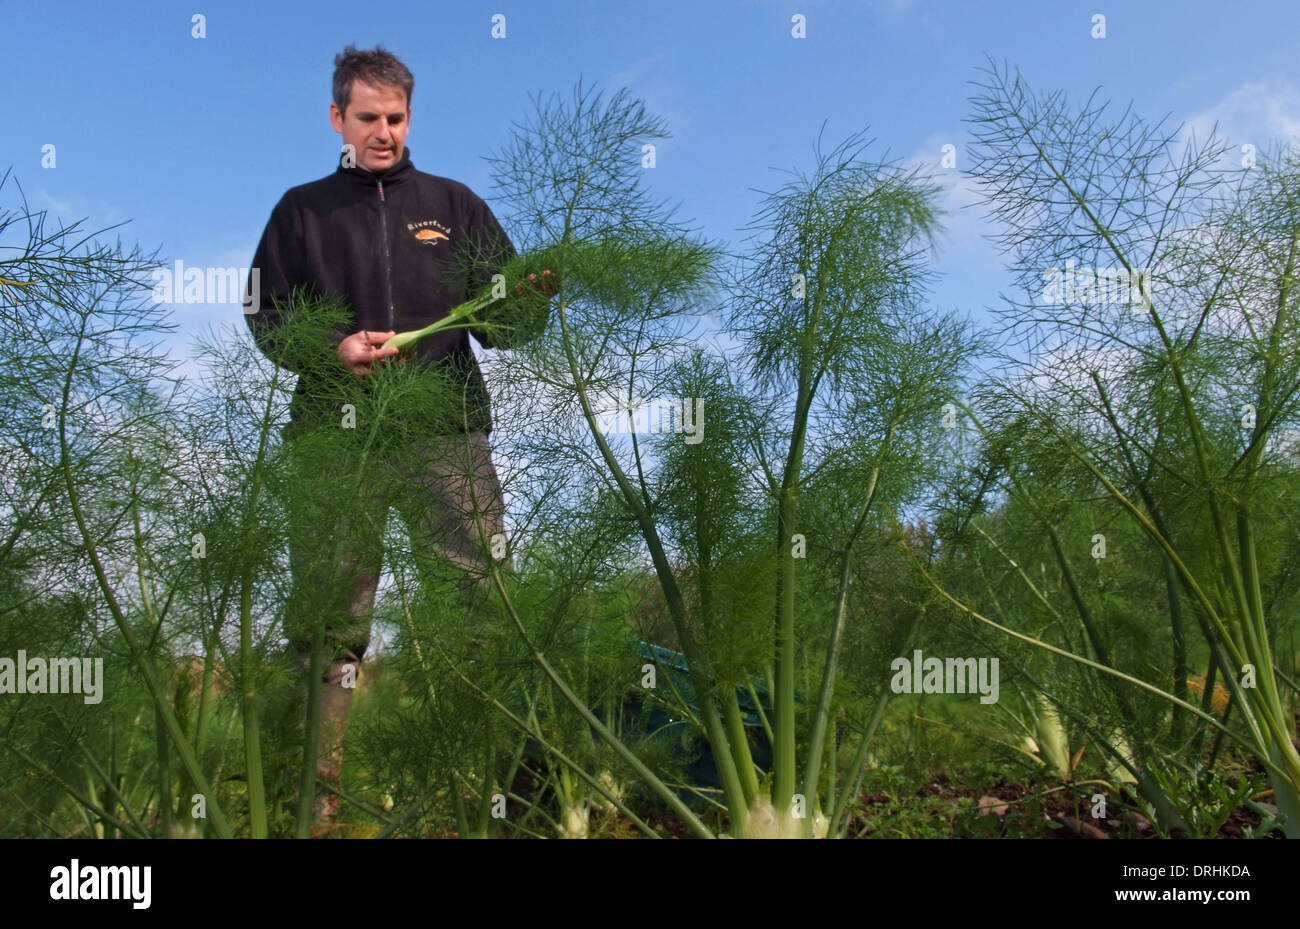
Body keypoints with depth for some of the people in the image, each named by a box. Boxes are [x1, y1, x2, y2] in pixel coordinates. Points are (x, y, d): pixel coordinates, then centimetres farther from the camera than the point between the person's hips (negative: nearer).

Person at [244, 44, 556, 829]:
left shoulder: (454, 204, 15)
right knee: (329, 613, 2)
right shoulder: (302, 211, 16)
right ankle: (317, 781, 14)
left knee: (489, 592, -7)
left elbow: (500, 324, 11)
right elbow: (267, 320, 10)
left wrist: (533, 301, -11)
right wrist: (332, 350, -9)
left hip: (449, 433, 0)